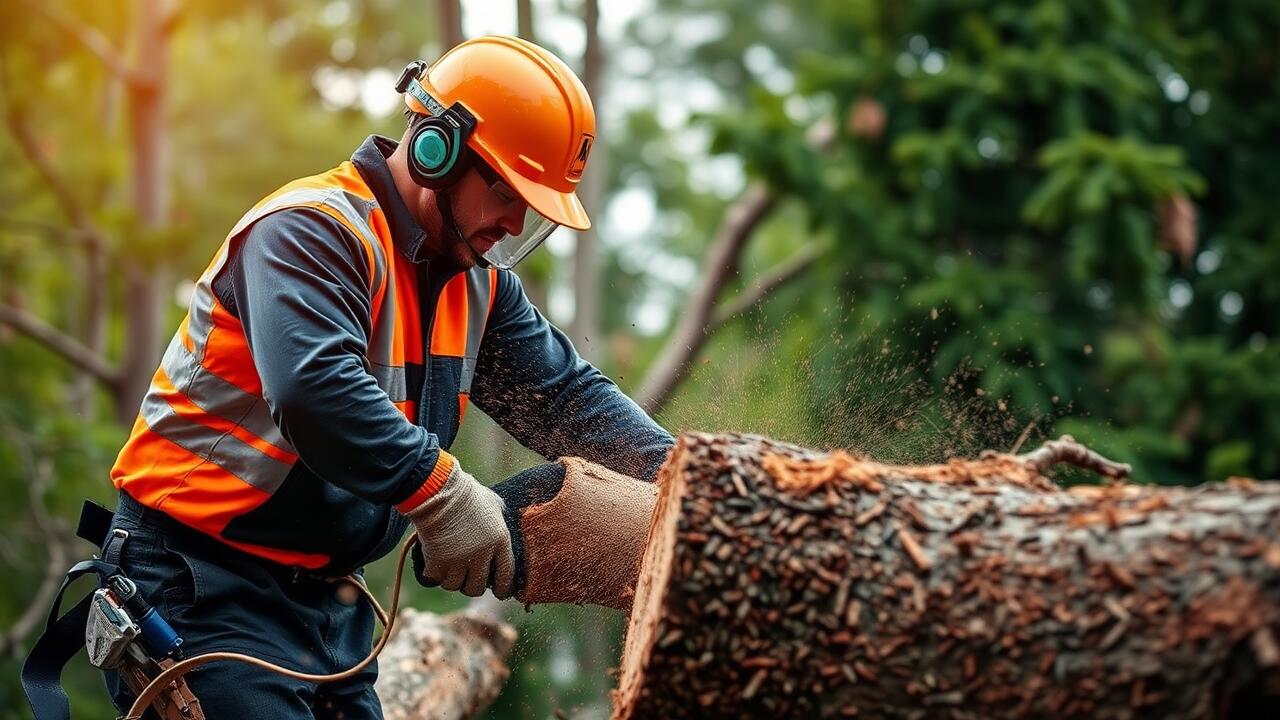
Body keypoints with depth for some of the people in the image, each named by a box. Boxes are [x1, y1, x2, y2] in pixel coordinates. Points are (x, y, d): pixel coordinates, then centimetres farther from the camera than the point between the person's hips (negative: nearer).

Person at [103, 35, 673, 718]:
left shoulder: (479, 282, 10)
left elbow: (565, 397, 10)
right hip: (205, 584, -9)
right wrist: (443, 495, -34)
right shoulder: (315, 231, -18)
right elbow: (315, 388, -35)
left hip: (327, 591, 9)